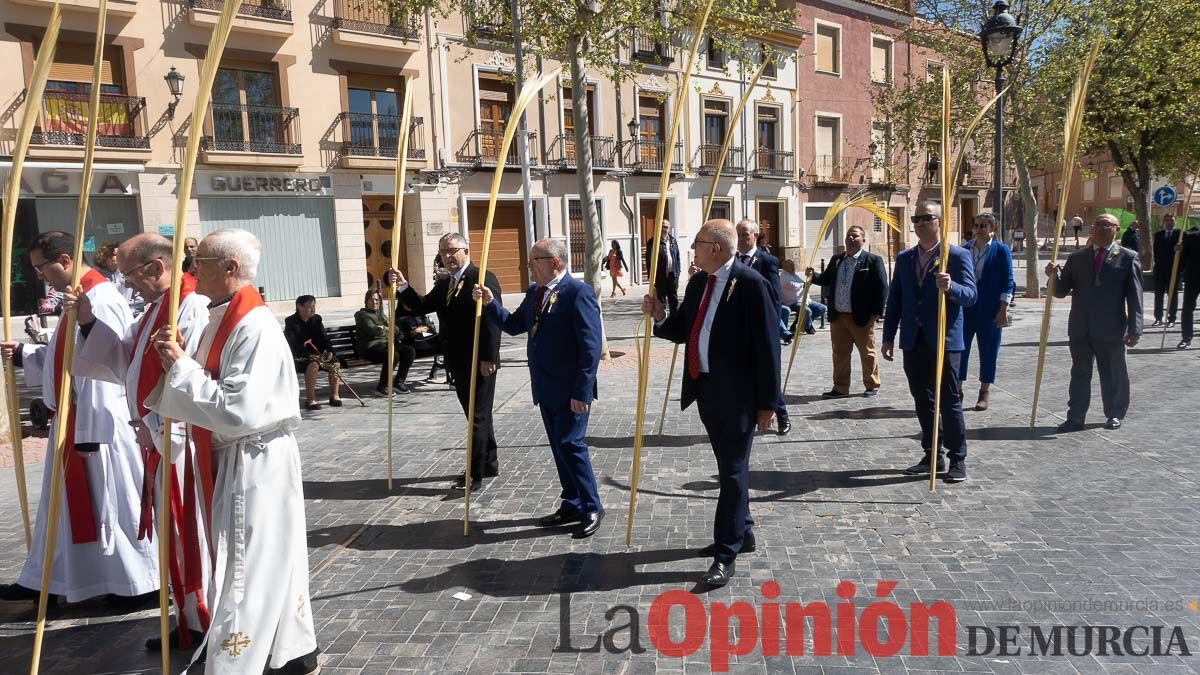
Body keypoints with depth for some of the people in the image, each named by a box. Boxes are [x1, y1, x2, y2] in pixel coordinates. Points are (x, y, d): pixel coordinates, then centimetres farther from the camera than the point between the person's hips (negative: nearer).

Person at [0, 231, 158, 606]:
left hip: (99, 424, -10)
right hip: (75, 420, 10)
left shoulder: (101, 301, -21)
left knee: (112, 504, 0)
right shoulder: (81, 297, 12)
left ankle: (143, 581, 13)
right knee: (69, 503, 18)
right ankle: (44, 581, 31)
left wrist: (89, 431, -22)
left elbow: (99, 371, -24)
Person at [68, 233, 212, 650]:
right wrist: (88, 323, 8)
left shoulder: (191, 307, -18)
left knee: (191, 535, 0)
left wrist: (154, 425, -16)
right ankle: (190, 623, 27)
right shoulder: (156, 309, 15)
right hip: (159, 440, 10)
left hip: (182, 442, -10)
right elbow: (125, 363, 18)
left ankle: (210, 629, 13)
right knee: (176, 536, 16)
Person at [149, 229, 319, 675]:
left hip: (255, 465, -10)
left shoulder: (255, 327, -21)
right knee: (269, 563, 19)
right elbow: (209, 392, 15)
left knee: (245, 571, 1)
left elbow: (239, 410, -27)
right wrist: (175, 363, -1)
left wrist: (181, 366, -20)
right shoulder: (222, 319, 8)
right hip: (232, 461, 10)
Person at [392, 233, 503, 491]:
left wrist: (488, 358, -23)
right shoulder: (444, 284, 15)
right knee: (476, 415, 18)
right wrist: (402, 286, -4)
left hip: (479, 363, -9)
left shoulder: (483, 279, -13)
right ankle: (489, 464, 31)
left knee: (478, 417, -2)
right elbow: (422, 306, 11)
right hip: (458, 363, 9)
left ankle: (475, 474, 5)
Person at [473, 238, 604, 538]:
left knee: (570, 444, -6)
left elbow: (591, 347, -19)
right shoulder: (534, 292, 10)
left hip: (572, 390, -8)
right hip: (546, 389, 8)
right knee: (559, 447, 14)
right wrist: (490, 304, 1)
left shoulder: (579, 292, -16)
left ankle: (592, 507, 9)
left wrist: (582, 391, -22)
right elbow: (513, 325, 17)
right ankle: (572, 505, 26)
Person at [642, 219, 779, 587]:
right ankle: (742, 533, 35)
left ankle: (726, 554, 6)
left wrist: (767, 402, -13)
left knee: (733, 471, -1)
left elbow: (767, 345, -14)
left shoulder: (751, 284, -14)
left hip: (737, 393, -8)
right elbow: (684, 331, 17)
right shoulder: (698, 282, 10)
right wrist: (660, 317, -4)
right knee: (728, 467, 19)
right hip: (705, 388, 8)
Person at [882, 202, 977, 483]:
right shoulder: (904, 258, 12)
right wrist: (888, 337, 8)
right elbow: (894, 299, 13)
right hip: (913, 342, 5)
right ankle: (933, 455, 22)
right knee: (923, 402, 12)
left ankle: (957, 460, 9)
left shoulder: (958, 256, -4)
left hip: (944, 343, -5)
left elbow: (971, 295, -12)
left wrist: (950, 287, -34)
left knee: (950, 402, -1)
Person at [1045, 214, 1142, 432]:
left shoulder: (1128, 258, 0)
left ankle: (1114, 415, 26)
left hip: (1111, 330, -2)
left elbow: (1134, 297, -3)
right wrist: (1054, 275, -14)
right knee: (1080, 374, 7)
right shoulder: (1076, 257, 9)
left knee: (1113, 375, 10)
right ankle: (1075, 418, 11)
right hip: (1080, 329, 3)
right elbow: (1061, 291, 8)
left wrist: (1134, 329, -8)